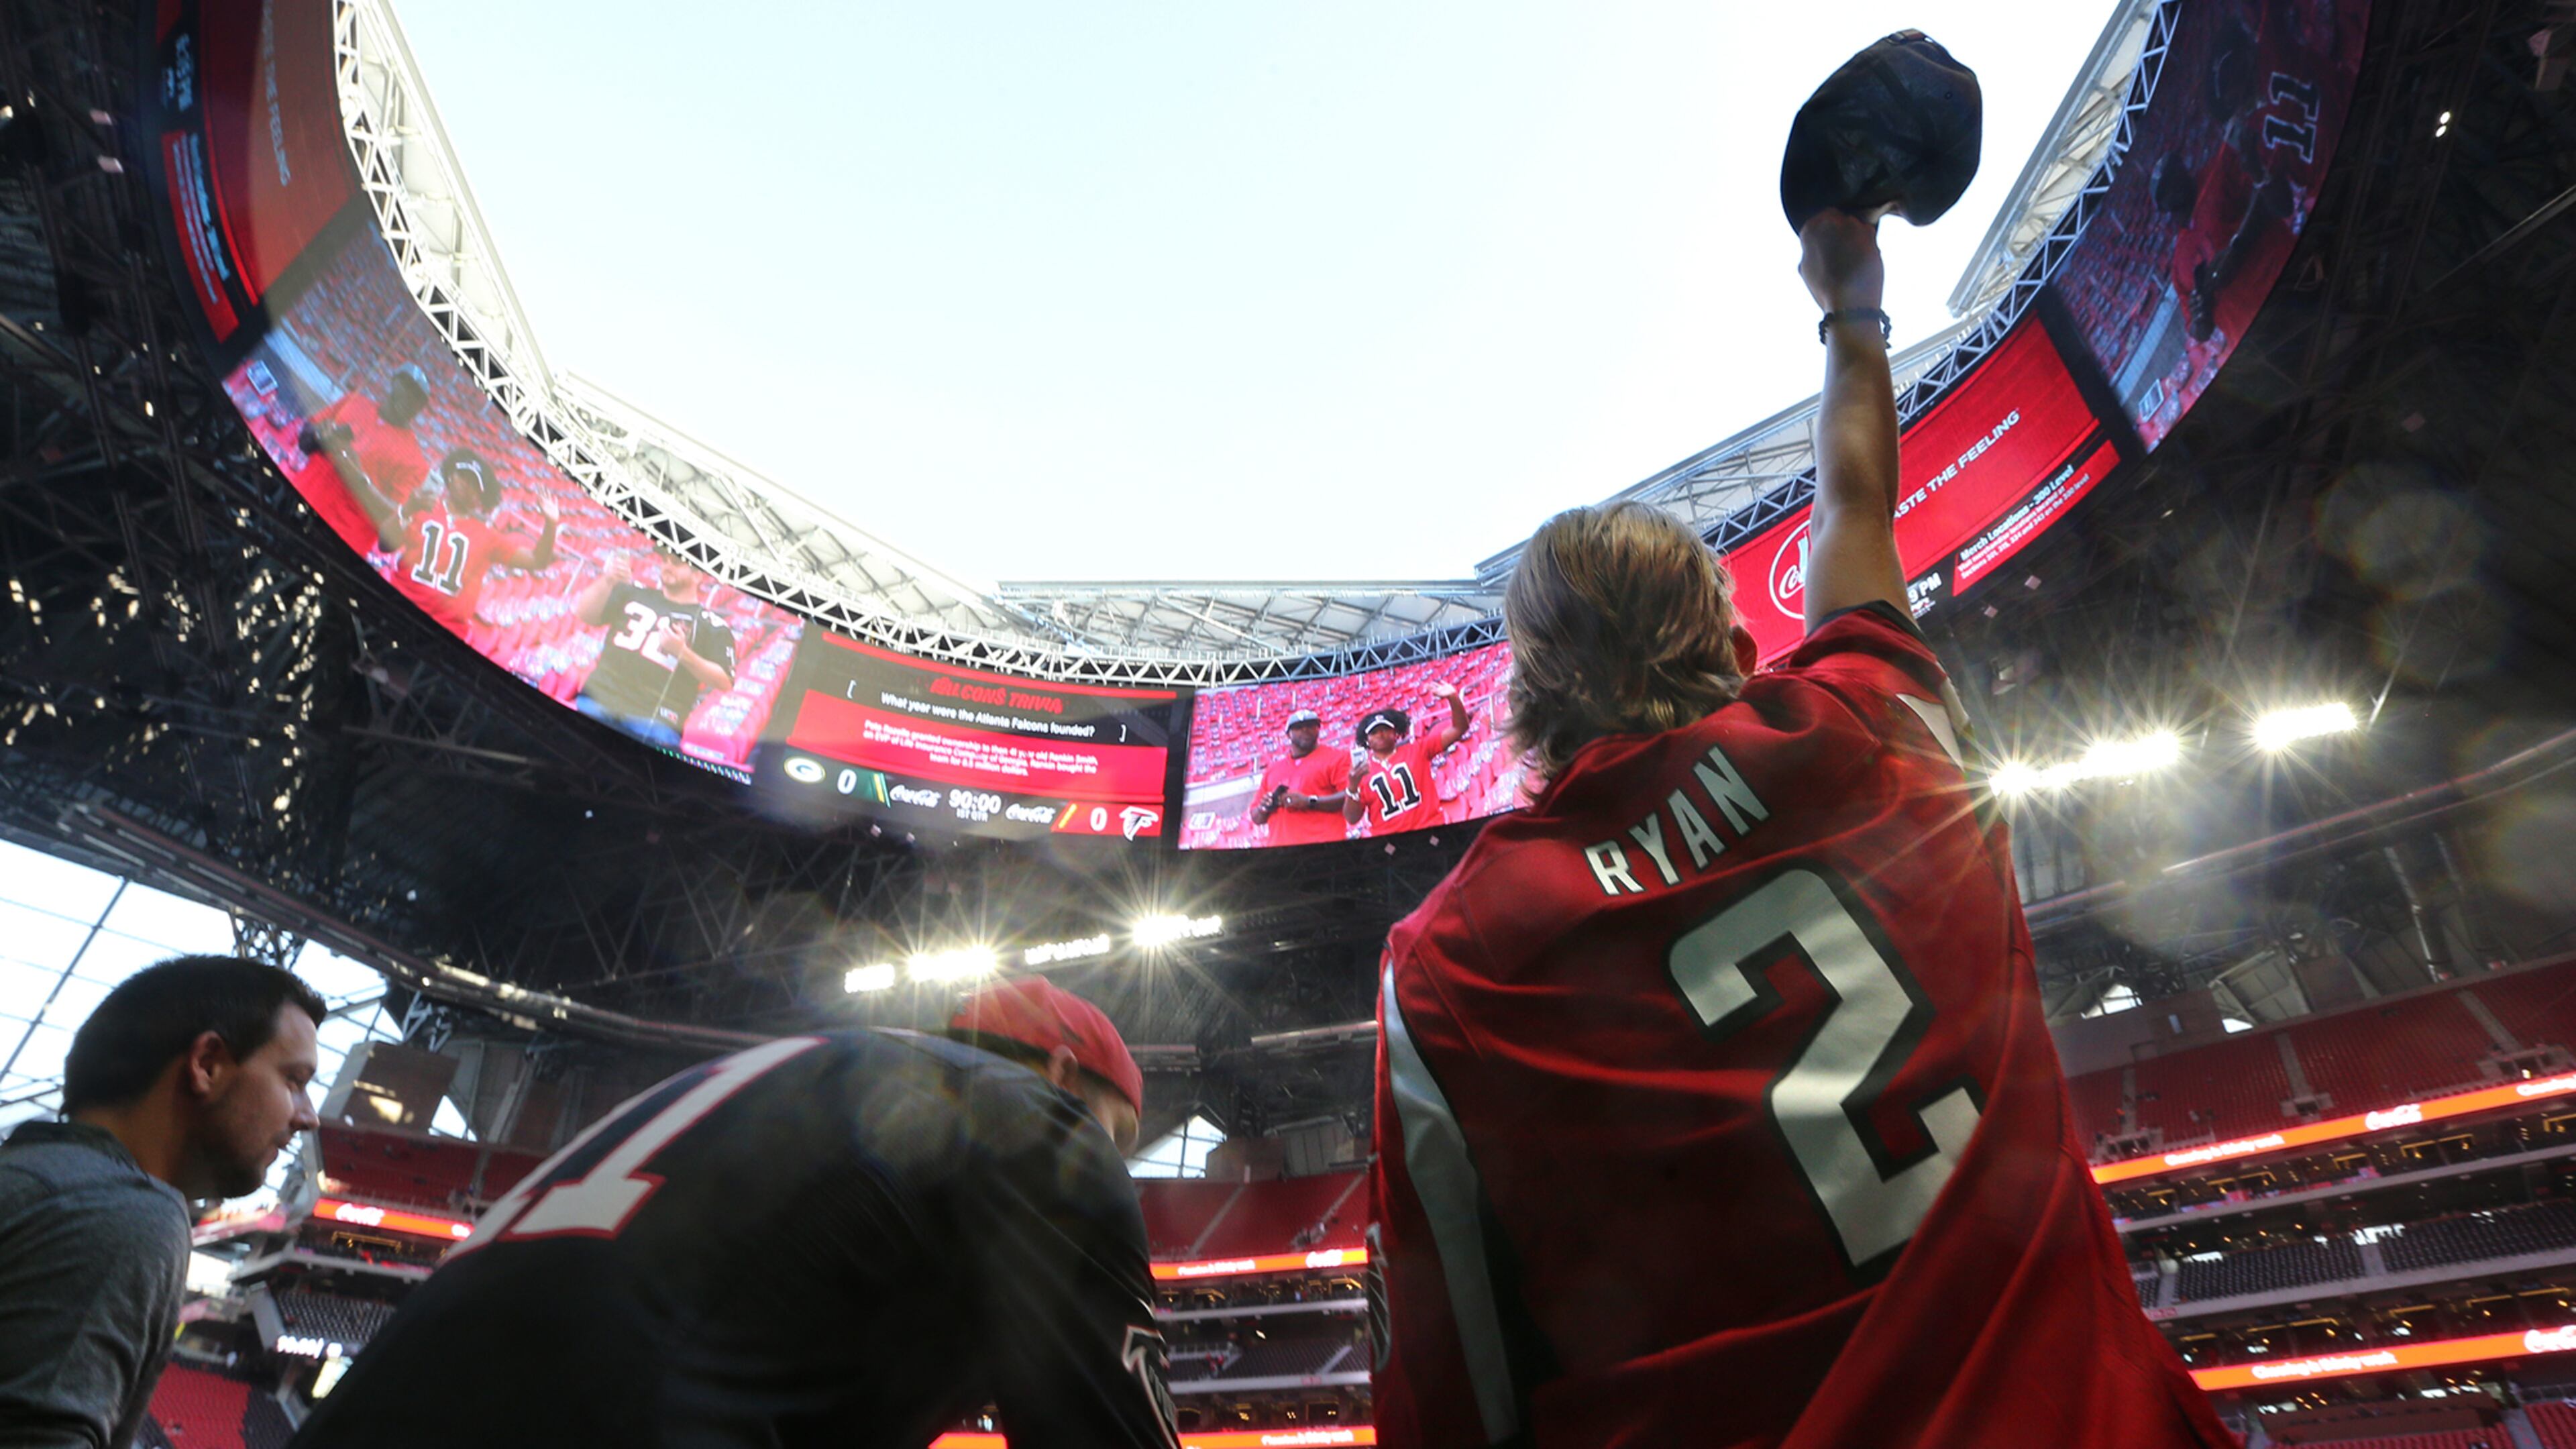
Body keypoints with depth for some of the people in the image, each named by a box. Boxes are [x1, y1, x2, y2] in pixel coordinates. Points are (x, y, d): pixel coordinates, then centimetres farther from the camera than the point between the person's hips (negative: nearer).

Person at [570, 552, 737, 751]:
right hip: (598, 698, 4)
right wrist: (607, 581, -9)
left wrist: (683, 653, -15)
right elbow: (584, 614, 8)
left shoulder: (713, 625, 4)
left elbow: (724, 682, -3)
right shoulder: (634, 594, 17)